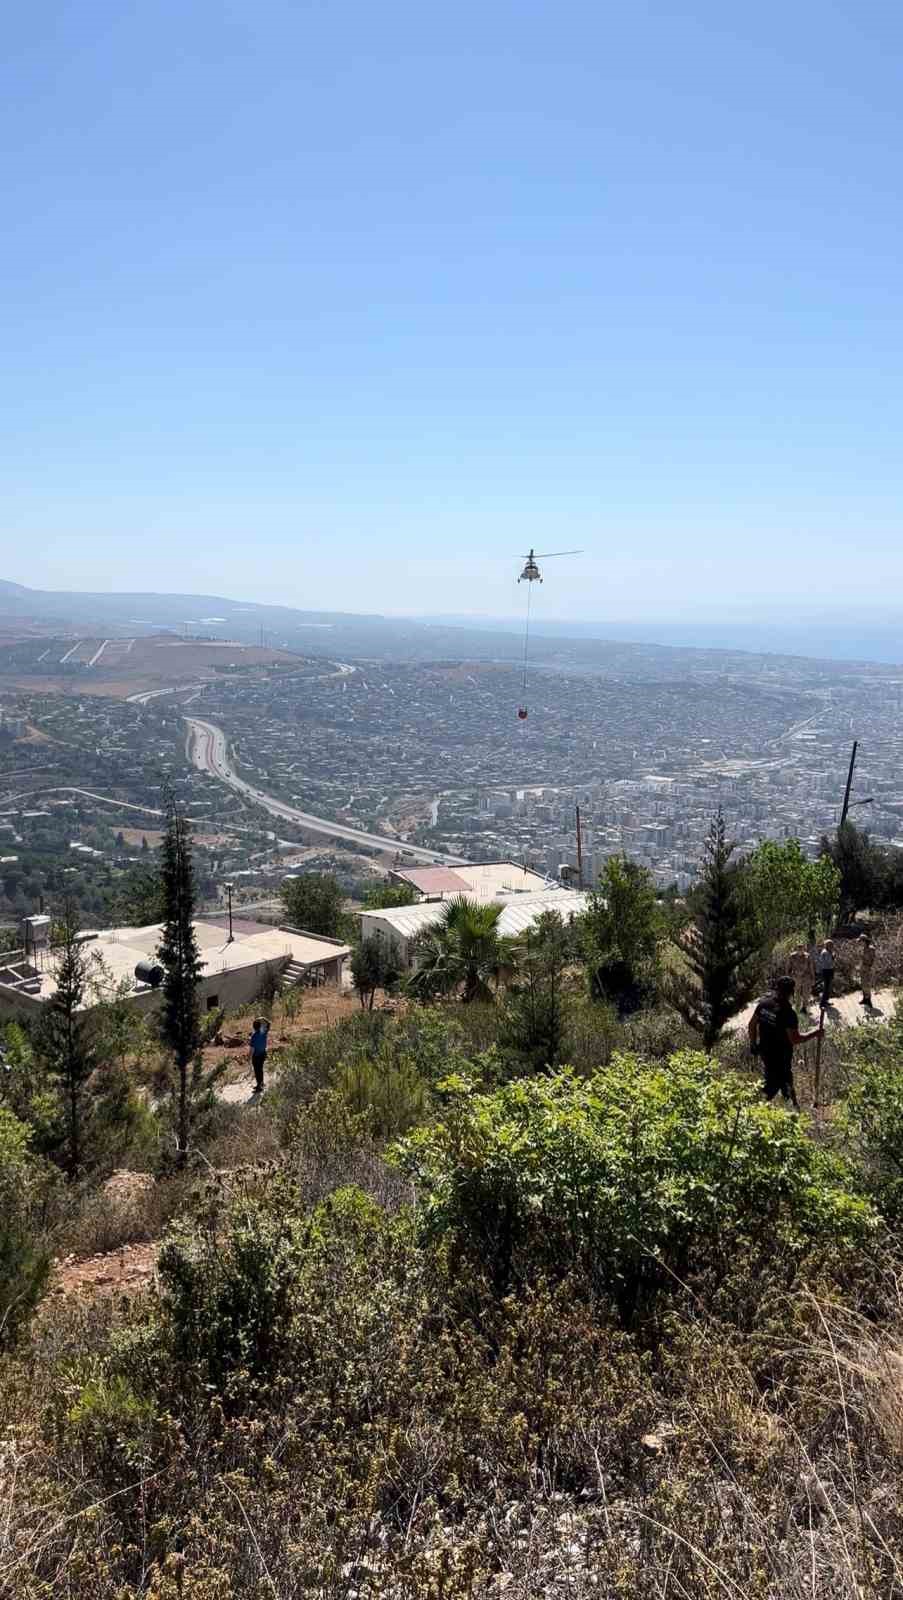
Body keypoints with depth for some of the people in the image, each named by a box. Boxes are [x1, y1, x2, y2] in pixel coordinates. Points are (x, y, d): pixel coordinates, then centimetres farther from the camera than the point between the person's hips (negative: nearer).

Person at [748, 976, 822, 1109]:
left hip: (764, 1051, 8)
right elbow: (795, 1039, -24)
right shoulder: (787, 1013, -26)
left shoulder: (764, 1002, -6)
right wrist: (814, 1033, -13)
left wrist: (753, 1043, 18)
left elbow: (752, 1024, 4)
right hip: (780, 1056, -8)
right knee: (774, 1083, 9)